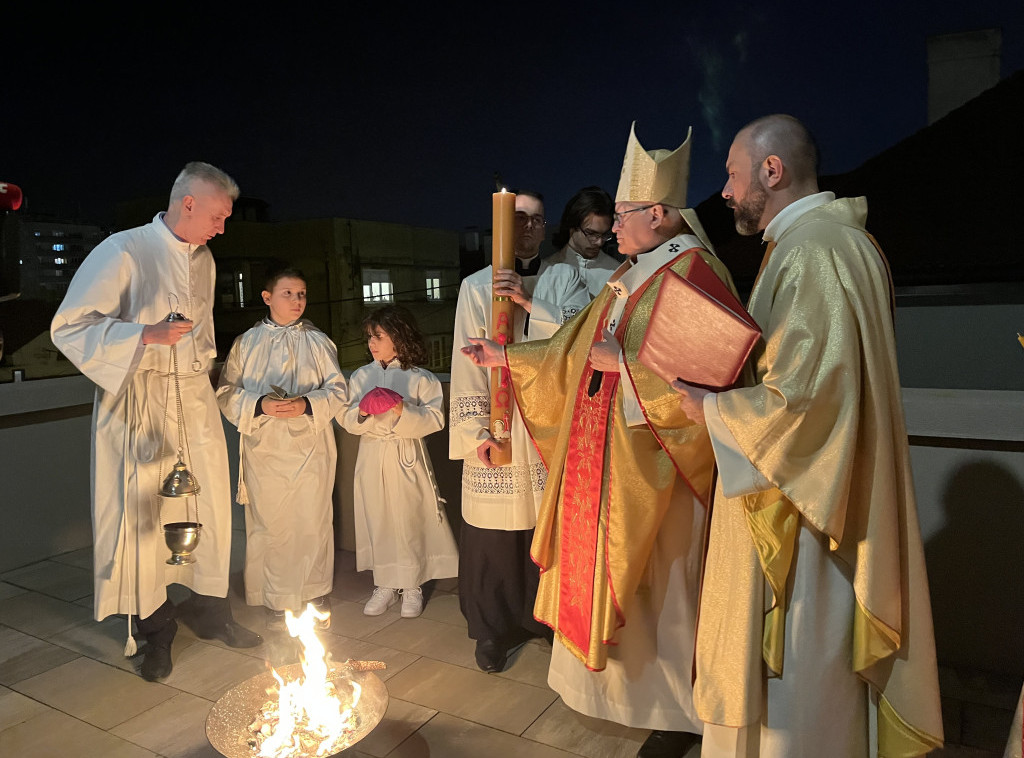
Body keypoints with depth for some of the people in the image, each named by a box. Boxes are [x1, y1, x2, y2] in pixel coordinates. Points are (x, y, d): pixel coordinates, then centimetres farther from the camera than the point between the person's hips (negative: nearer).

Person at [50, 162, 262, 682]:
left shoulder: (203, 259, 13)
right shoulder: (124, 251, -9)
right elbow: (70, 327, -11)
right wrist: (146, 334, -20)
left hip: (195, 400, 6)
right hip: (142, 408, -6)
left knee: (209, 508, 10)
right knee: (145, 515, 1)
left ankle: (207, 609, 27)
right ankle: (155, 629, 18)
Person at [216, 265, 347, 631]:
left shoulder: (318, 341, 6)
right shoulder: (246, 343, 5)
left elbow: (338, 390, 3)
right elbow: (227, 393, 3)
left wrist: (308, 404, -15)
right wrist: (258, 406, -15)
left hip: (310, 448, 0)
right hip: (264, 450, 0)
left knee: (313, 524, 4)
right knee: (270, 525, 6)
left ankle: (316, 594, 23)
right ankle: (277, 601, 22)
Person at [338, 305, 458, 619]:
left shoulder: (420, 378, -4)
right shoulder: (361, 376, 7)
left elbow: (434, 419, -11)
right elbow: (346, 419, 4)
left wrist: (402, 409, -23)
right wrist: (362, 411, -17)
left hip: (407, 459, -3)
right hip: (372, 459, 3)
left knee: (409, 521, 4)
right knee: (378, 521, 9)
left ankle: (412, 586, 19)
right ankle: (385, 585, 24)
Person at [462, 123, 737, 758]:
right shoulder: (630, 277, 13)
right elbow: (576, 352, 18)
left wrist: (623, 363, -19)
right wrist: (508, 357, 17)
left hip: (653, 468, -9)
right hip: (609, 461, 9)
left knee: (660, 586, 4)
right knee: (606, 576, 17)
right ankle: (631, 683, 38)